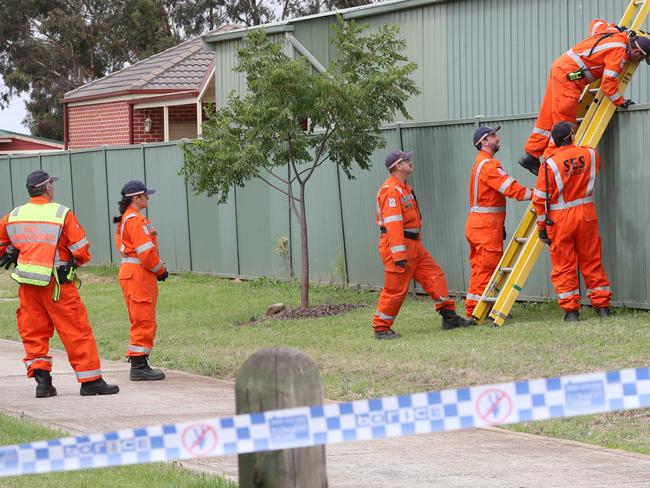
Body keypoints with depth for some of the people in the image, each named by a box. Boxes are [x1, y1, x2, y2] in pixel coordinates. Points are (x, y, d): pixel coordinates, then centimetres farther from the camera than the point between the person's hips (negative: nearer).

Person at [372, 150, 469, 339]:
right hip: (398, 247, -10)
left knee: (435, 275, 7)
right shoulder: (391, 190, -16)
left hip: (413, 245, 10)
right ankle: (381, 328, 5)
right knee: (395, 289, -5)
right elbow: (393, 224, -23)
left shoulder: (404, 188, 19)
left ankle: (449, 316, 10)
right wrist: (399, 254, -27)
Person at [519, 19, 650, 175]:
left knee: (548, 118, 11)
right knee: (564, 121, -6)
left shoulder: (614, 32, 12)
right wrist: (621, 102, -5)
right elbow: (609, 82, -16)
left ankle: (531, 155, 13)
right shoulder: (619, 53, -13)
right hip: (569, 75, -9)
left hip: (559, 67, 9)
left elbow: (596, 23, 33)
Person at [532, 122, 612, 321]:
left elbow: (540, 198, -8)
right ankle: (602, 305, 15)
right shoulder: (590, 154, -2)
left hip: (560, 219, -3)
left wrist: (541, 226, 2)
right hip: (586, 215, 3)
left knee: (563, 266, 5)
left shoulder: (550, 164, -12)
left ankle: (570, 309, 4)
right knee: (592, 262, 12)